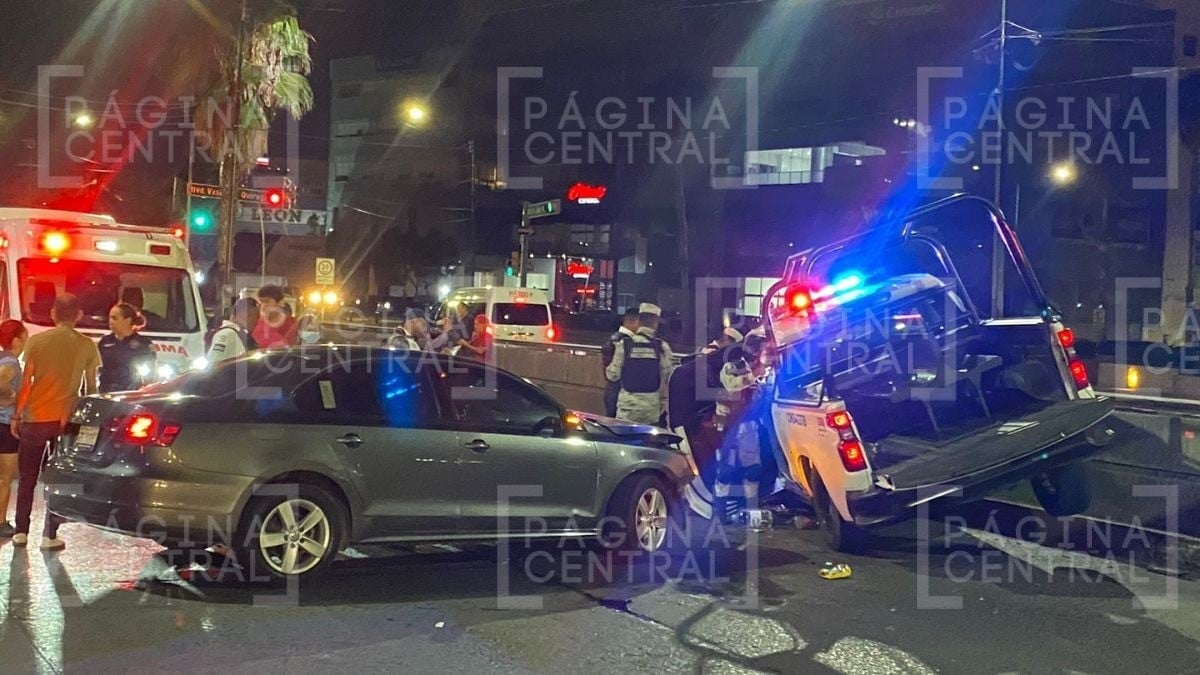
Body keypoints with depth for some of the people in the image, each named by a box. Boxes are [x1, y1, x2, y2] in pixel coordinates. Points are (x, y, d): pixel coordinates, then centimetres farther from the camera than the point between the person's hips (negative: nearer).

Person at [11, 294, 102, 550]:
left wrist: (16, 416, 6)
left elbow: (26, 382, -3)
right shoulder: (87, 346, -1)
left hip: (34, 418, 0)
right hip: (66, 420, 0)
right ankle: (50, 536, 6)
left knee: (27, 478, 13)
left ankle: (21, 532, 16)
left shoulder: (36, 341, -3)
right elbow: (92, 387, 4)